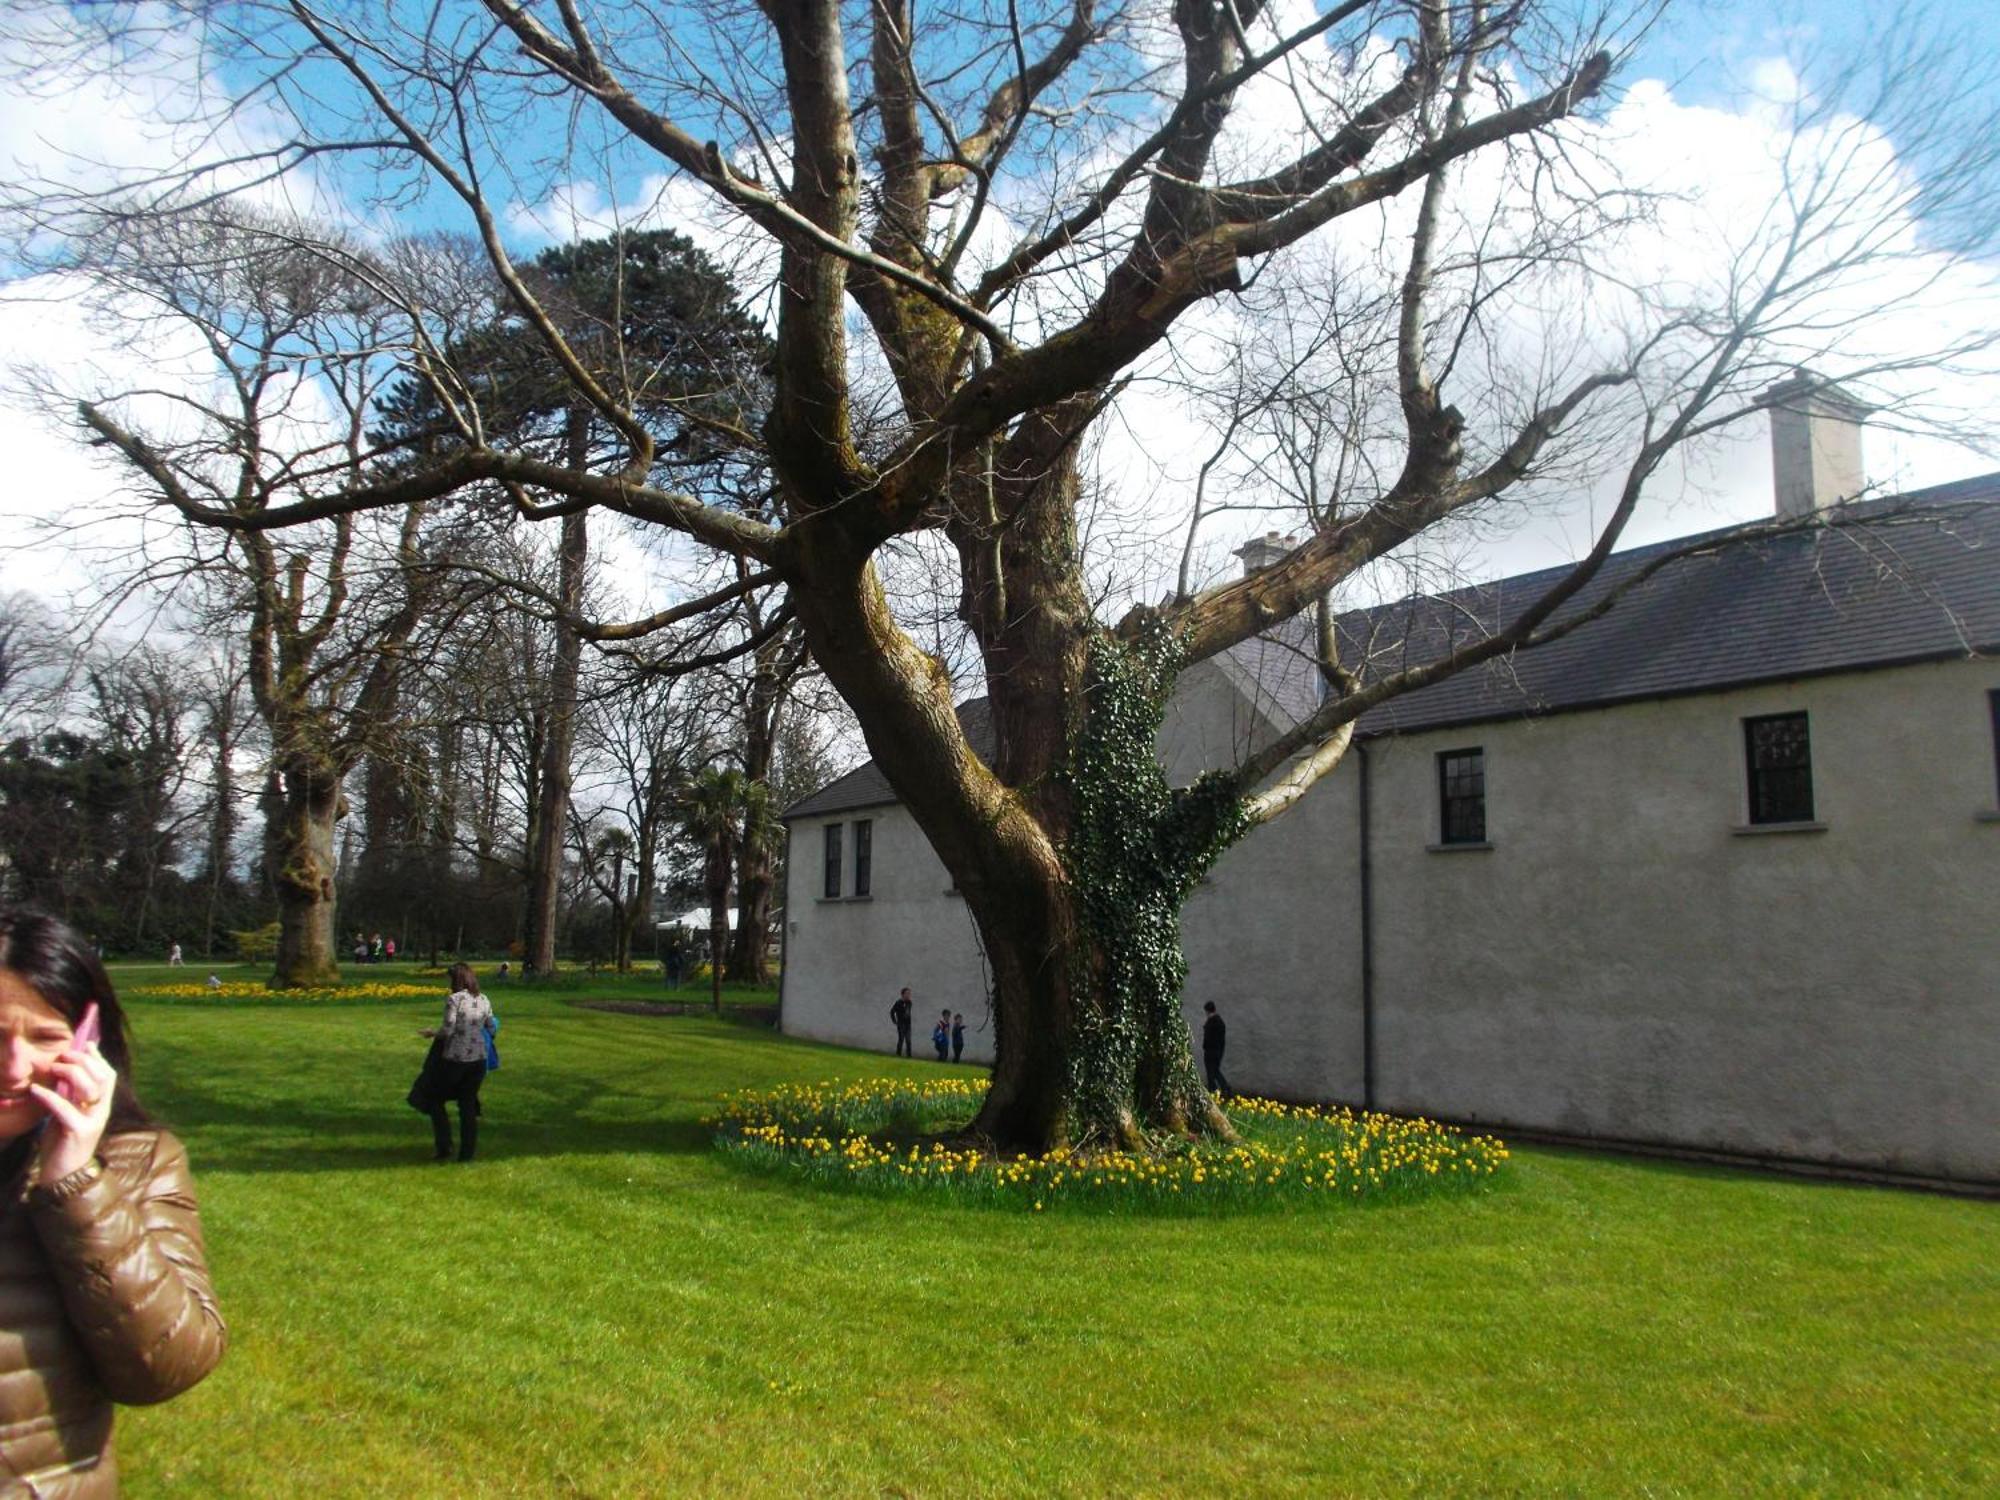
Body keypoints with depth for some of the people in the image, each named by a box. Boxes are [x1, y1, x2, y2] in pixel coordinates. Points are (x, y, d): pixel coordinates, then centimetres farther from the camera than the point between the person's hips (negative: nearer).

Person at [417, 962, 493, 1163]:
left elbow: (448, 1029, -17)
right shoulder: (484, 1001, 4)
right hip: (478, 1060, 5)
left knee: (435, 1100, 15)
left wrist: (431, 1033, 1)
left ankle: (444, 1149, 8)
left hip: (454, 1059, -5)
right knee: (469, 1105, 12)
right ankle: (467, 1153, 13)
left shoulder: (455, 999, -14)